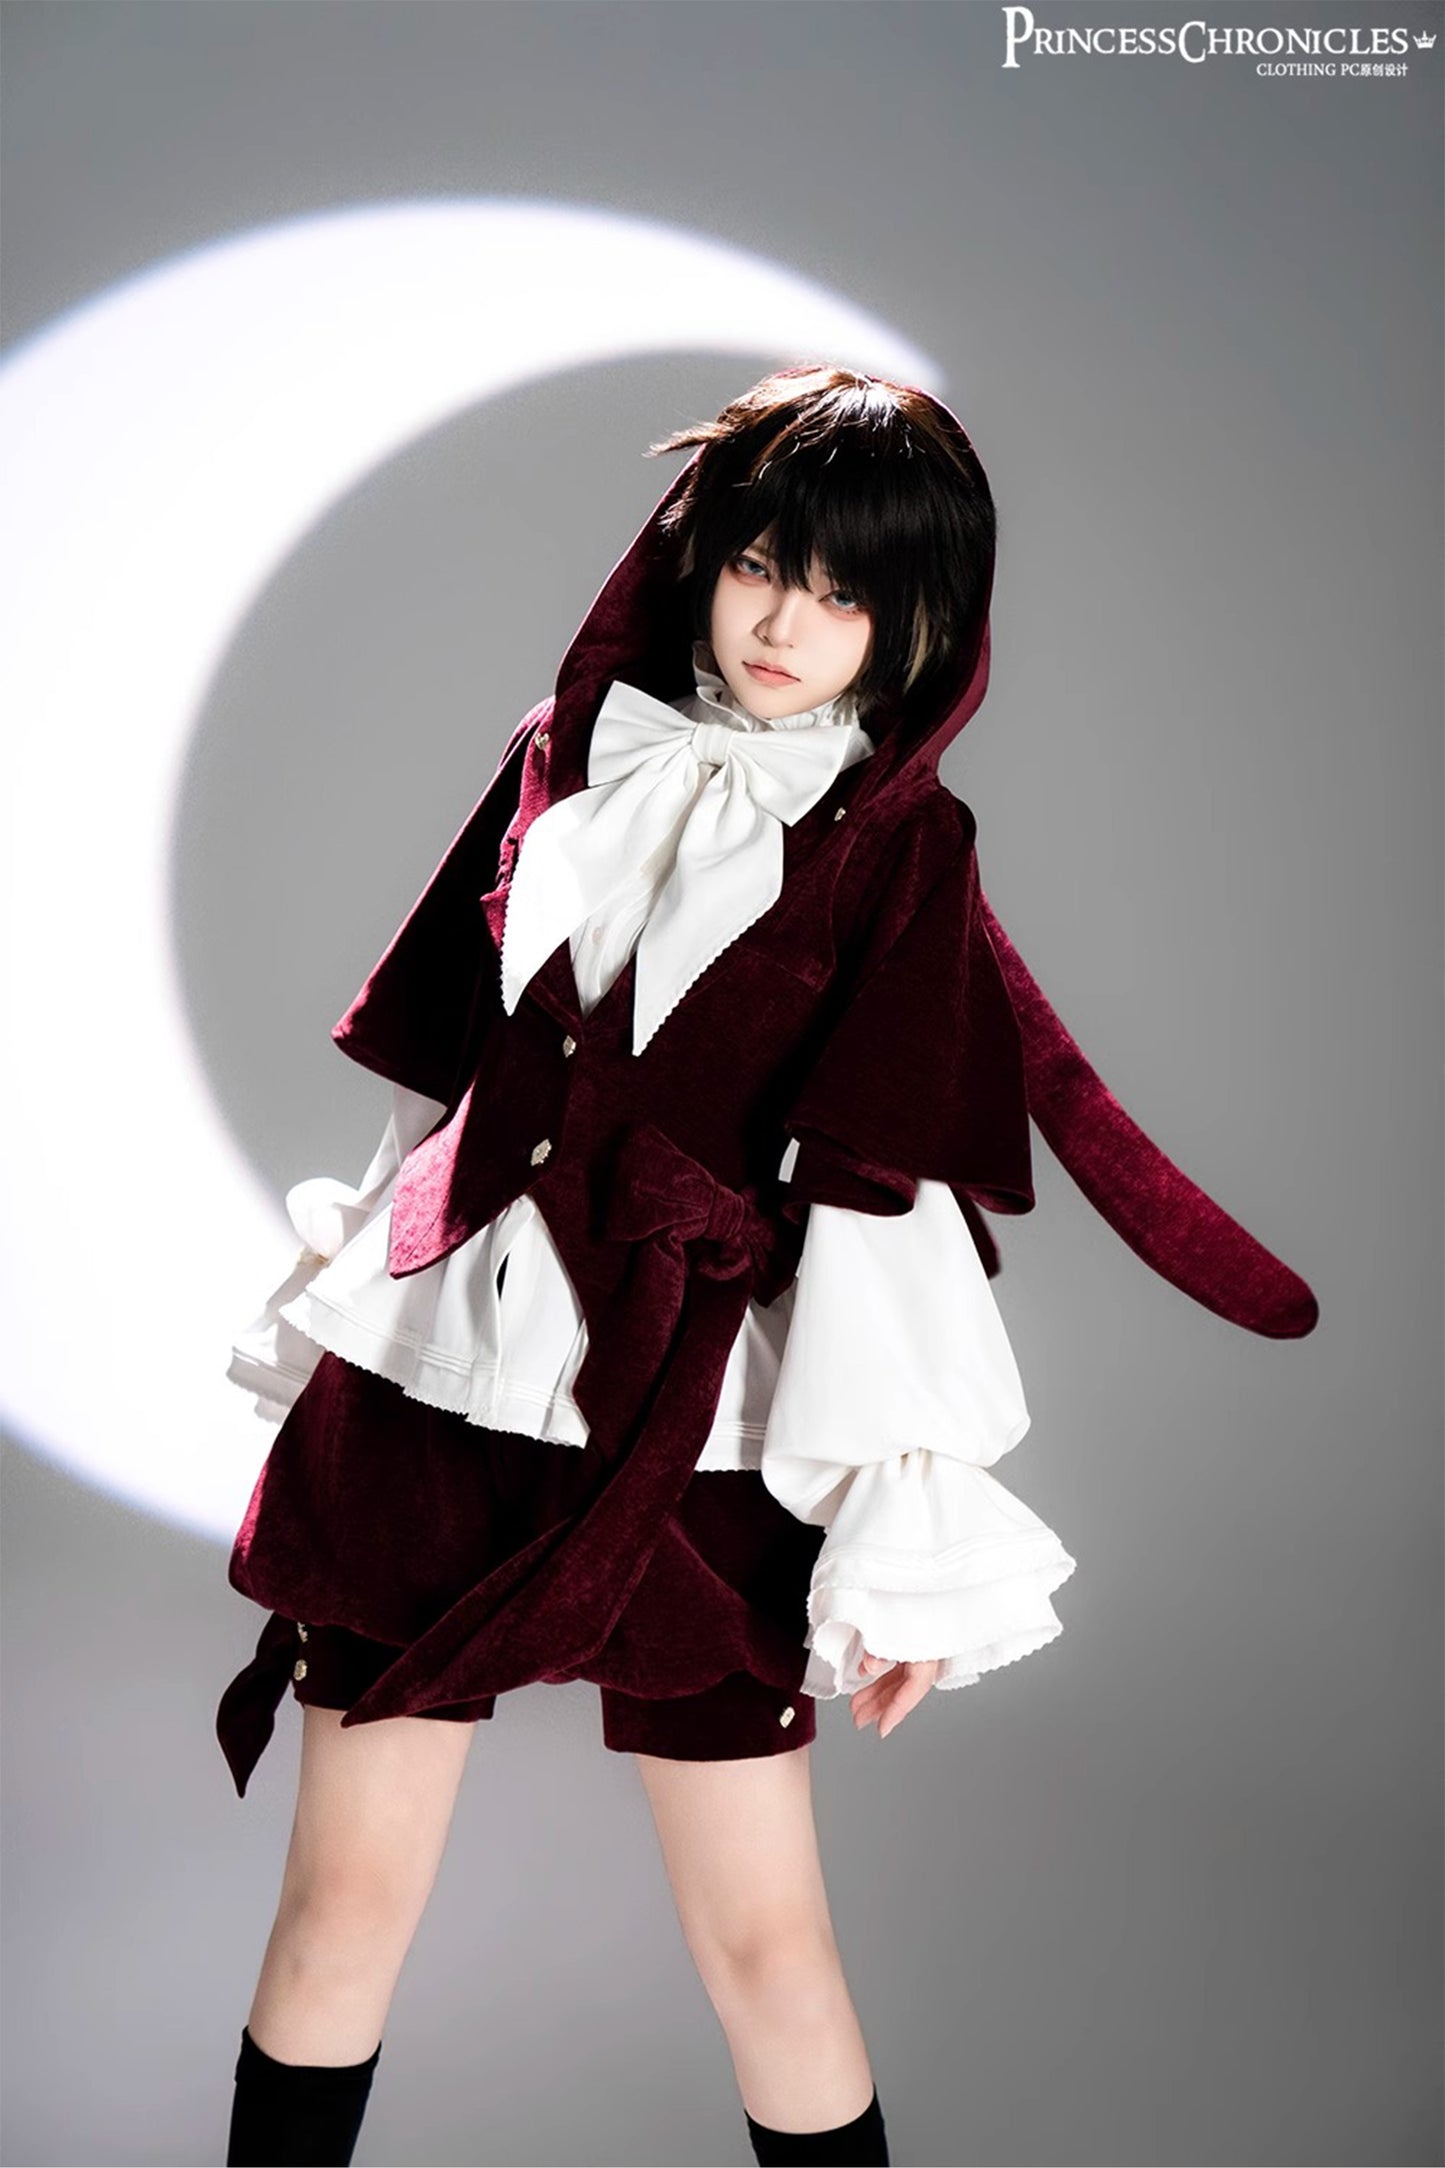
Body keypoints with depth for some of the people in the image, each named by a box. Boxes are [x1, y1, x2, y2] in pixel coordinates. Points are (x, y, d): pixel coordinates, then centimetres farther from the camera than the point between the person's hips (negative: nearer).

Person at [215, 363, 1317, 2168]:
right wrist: (339, 1305, 18)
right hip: (436, 1372, 3)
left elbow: (890, 1192, -8)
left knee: (765, 1934, 4)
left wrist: (902, 1528, -11)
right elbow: (443, 1066, 14)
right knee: (344, 1894, 9)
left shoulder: (897, 845, -2)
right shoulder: (570, 754, 9)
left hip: (681, 1426, -3)